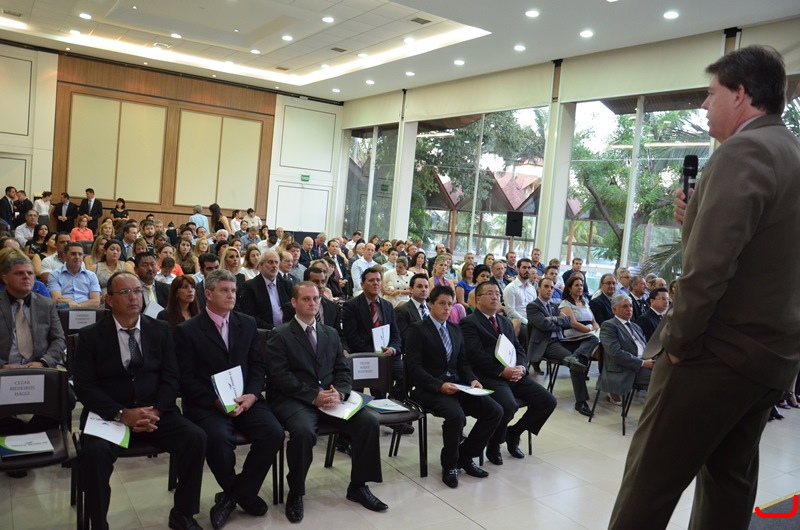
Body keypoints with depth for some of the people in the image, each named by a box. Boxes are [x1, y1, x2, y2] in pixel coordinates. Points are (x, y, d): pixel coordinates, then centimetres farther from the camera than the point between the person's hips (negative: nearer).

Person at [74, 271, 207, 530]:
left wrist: (155, 411, -15)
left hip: (155, 413, 2)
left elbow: (170, 378, 3)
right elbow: (85, 387, -6)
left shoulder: (160, 330, 7)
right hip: (109, 415, -2)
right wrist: (122, 414, -20)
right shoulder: (91, 335, 1)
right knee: (94, 451, -32)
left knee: (195, 438, -21)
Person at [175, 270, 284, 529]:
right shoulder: (187, 330, 0)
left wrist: (251, 395, -10)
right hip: (207, 403, -3)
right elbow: (187, 378, -5)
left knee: (273, 432, -22)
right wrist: (216, 401, -17)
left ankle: (234, 495, -2)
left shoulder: (248, 323, 11)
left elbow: (258, 365, 8)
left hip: (244, 399, 4)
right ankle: (242, 494, -2)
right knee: (219, 438, -33)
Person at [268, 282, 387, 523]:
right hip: (295, 400, -5)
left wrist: (339, 393, -9)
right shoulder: (280, 335, 1)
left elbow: (343, 370, 13)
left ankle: (358, 486, 1)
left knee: (370, 422, -17)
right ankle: (295, 493, -9)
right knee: (303, 431, -36)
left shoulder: (331, 333, 18)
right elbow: (280, 376, -9)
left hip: (331, 397, 5)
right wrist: (314, 396, -18)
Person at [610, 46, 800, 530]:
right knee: (730, 476, 18)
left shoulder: (743, 151, -16)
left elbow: (710, 263, -26)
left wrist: (681, 338, -14)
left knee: (651, 480, 1)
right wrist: (696, 219, 7)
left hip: (720, 350, -9)